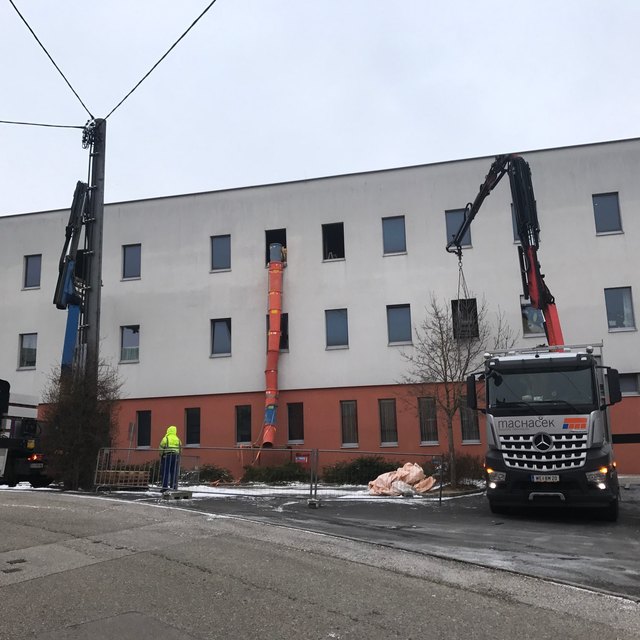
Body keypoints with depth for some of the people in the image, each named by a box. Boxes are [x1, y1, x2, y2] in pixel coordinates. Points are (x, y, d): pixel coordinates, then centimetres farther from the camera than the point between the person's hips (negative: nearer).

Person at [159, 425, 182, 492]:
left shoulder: (166, 438, -2)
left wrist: (161, 455, 8)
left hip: (167, 456, -4)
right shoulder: (178, 439, 14)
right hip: (176, 457, 4)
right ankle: (174, 487, 5)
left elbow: (161, 448, -5)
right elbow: (180, 449, 12)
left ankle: (165, 487, -7)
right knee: (174, 473, 6)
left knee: (166, 472, -2)